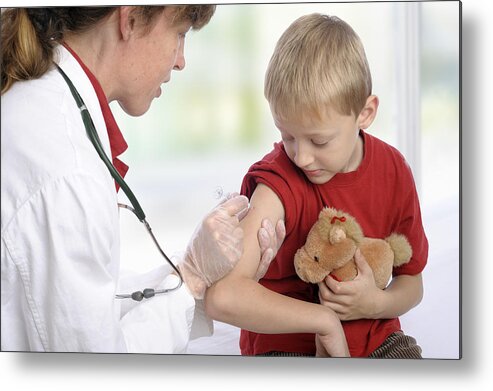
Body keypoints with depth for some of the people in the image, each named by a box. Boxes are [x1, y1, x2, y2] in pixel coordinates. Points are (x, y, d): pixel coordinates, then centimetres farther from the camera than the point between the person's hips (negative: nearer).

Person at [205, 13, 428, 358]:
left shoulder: (393, 171, -4)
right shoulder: (278, 182, -21)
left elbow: (412, 283, 8)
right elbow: (223, 296, -36)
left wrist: (374, 303, -16)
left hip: (374, 336, 5)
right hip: (289, 345, -4)